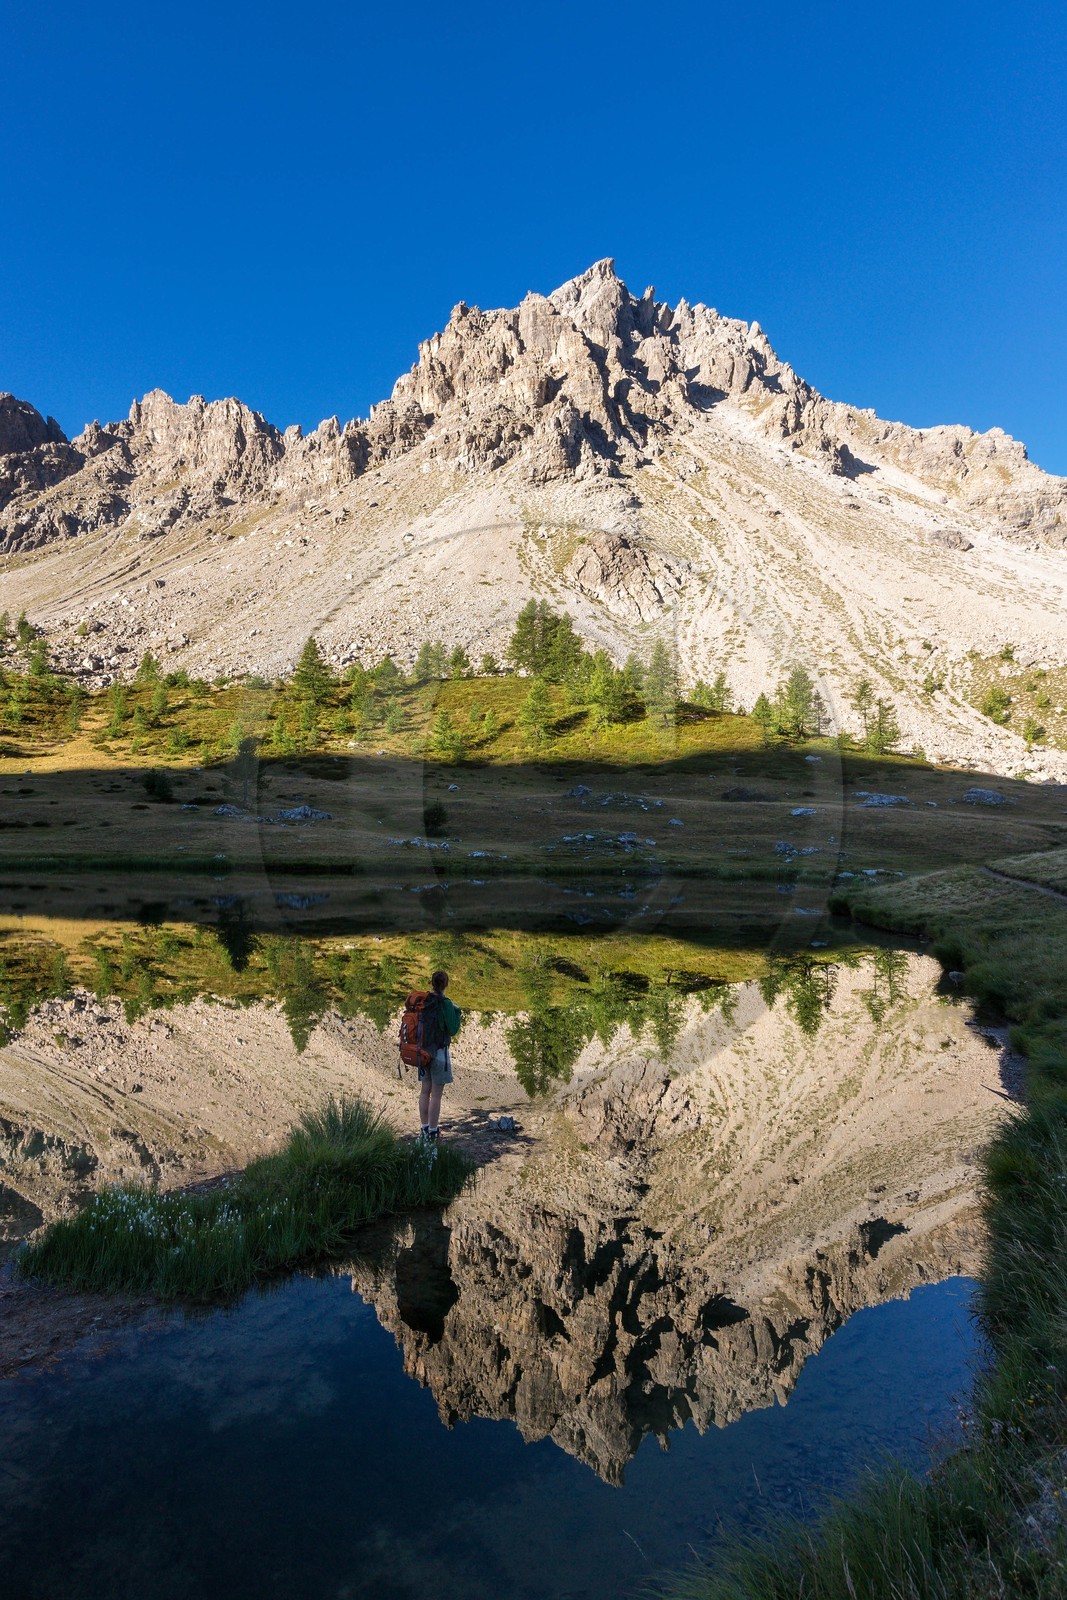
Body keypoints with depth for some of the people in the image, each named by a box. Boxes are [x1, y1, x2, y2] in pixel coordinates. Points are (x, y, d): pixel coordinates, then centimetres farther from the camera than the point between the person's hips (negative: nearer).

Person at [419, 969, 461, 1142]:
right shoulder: (446, 1003, -16)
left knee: (425, 1091, 14)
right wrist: (457, 1013, 2)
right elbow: (452, 1031, -13)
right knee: (436, 1094, 0)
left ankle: (425, 1129, 22)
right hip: (439, 1052, -6)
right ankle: (432, 1134, 5)